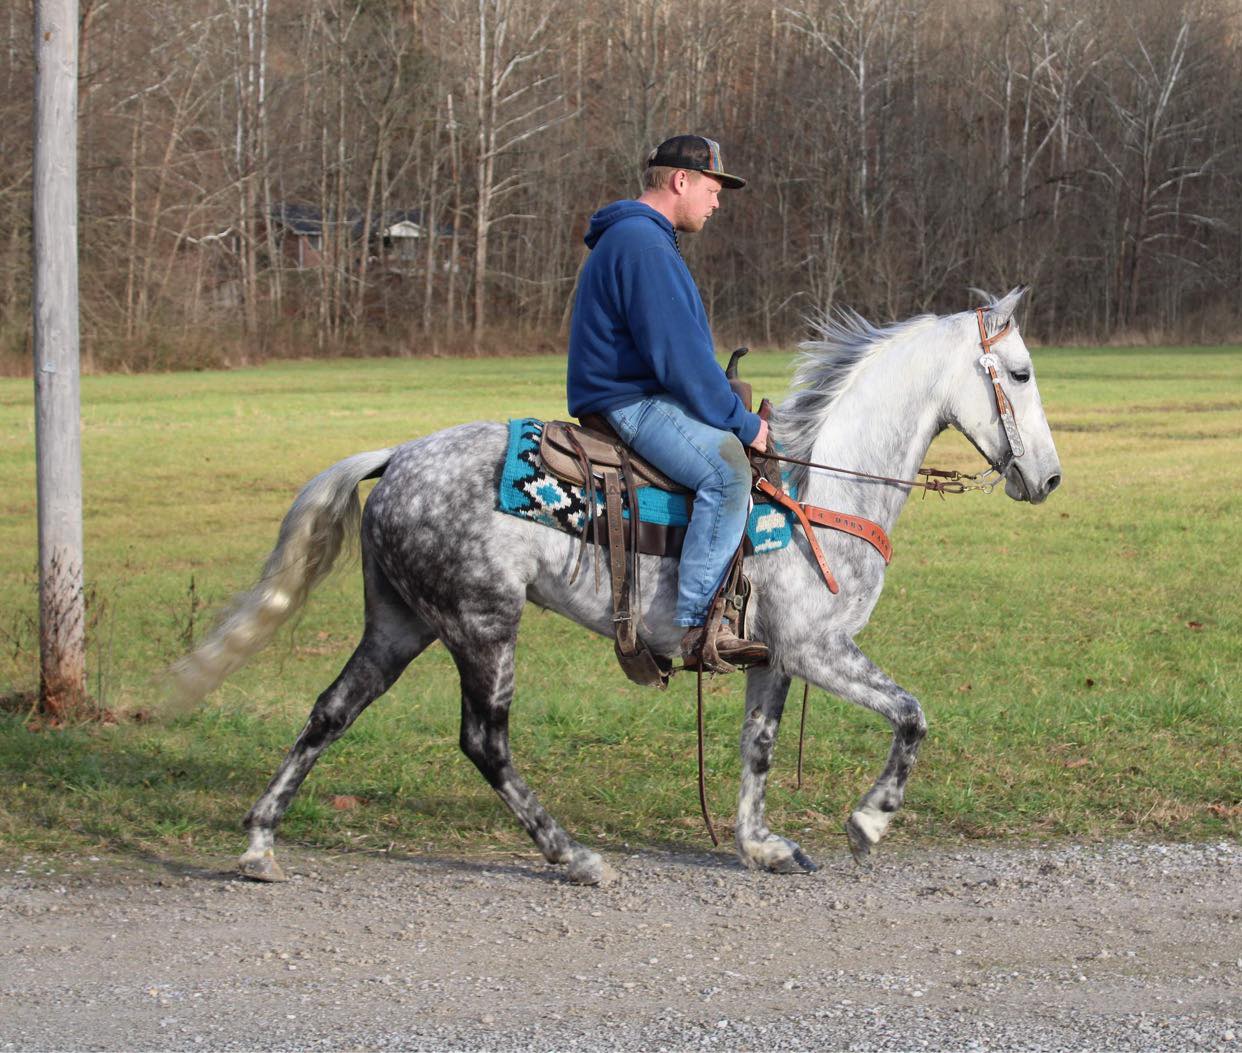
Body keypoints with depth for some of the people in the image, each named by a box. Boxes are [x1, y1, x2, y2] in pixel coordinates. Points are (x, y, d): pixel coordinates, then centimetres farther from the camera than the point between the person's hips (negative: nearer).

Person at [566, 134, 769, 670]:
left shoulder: (642, 239, 23)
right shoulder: (641, 243, -14)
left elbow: (682, 346, 28)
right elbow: (676, 351, -21)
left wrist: (737, 416, 20)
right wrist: (740, 422, -14)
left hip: (648, 399, 12)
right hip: (630, 404, -12)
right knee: (727, 468, -31)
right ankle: (696, 628, -36)